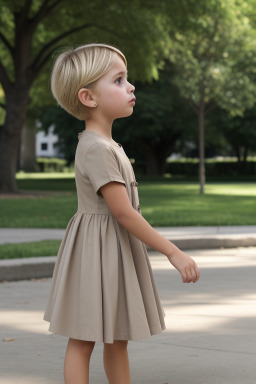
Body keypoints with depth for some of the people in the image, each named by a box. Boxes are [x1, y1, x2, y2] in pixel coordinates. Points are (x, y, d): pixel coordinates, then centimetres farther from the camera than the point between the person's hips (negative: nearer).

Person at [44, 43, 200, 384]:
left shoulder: (108, 145, 11)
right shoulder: (96, 149, -21)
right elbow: (124, 213, -24)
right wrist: (173, 252, -20)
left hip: (117, 252, 10)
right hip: (97, 252, -10)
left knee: (117, 339, 15)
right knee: (83, 340, -2)